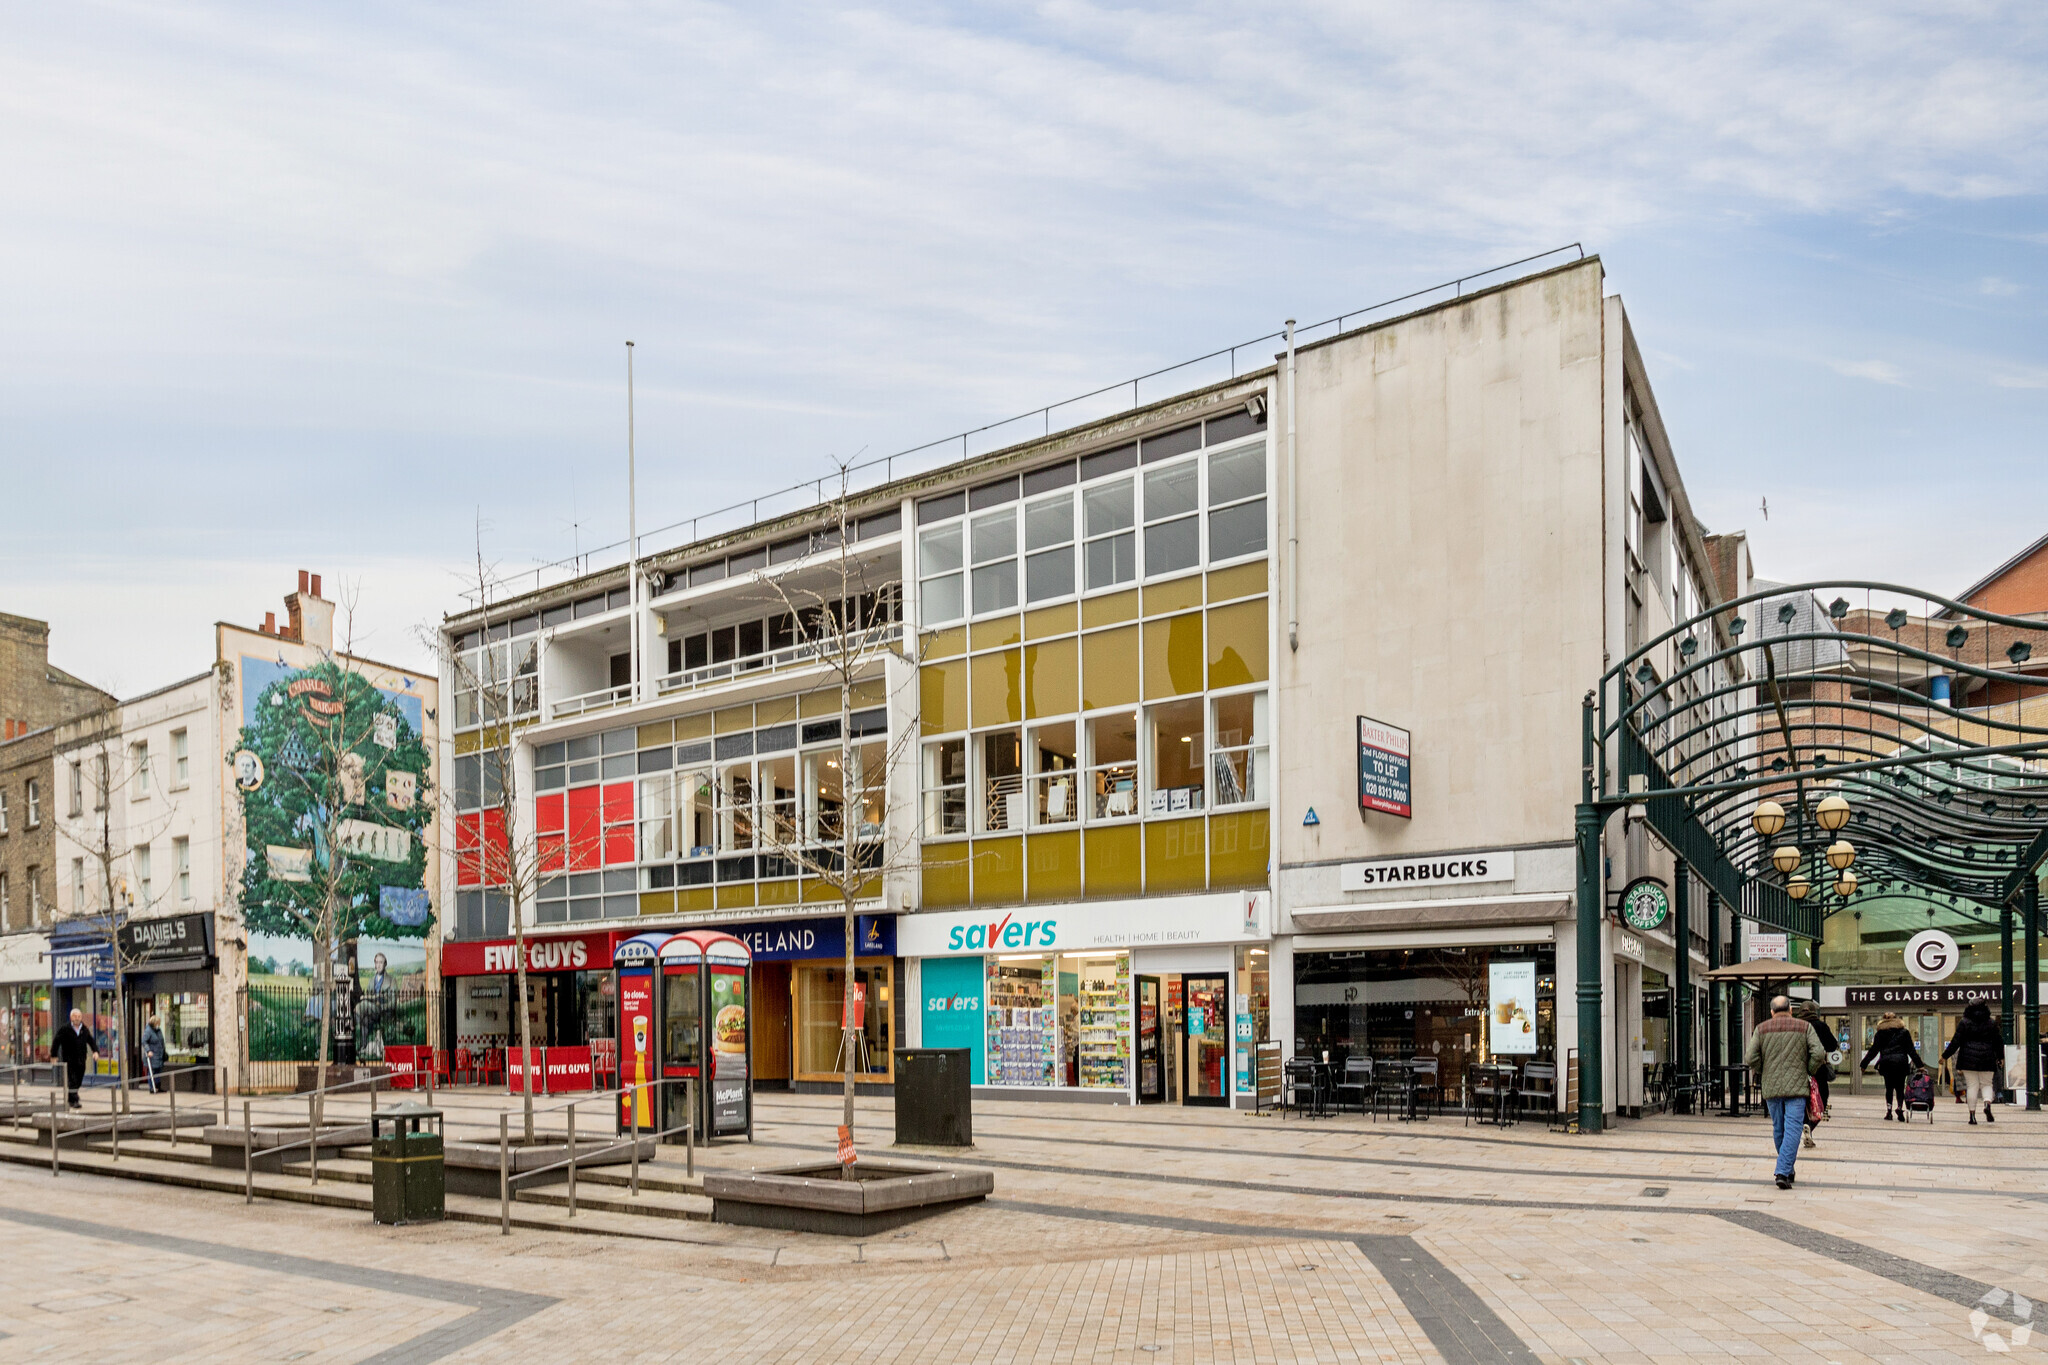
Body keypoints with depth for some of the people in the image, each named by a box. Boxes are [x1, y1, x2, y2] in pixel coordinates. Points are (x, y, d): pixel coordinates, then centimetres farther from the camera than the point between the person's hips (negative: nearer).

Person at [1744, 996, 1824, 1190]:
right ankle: (1783, 1172, -16)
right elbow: (1818, 1054, -8)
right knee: (1792, 1129, -5)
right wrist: (1809, 1072, 7)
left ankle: (1788, 1170, 25)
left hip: (1771, 1087, 2)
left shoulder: (1762, 1029, 4)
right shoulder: (1804, 1027, 2)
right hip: (1796, 1087, -2)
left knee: (1778, 1130, 14)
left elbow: (1751, 1059, -4)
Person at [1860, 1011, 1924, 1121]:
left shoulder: (1880, 1033, 7)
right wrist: (1919, 1064, 11)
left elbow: (1873, 1050, 5)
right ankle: (1900, 1107, -16)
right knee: (1900, 1088, 4)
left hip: (1886, 1063, 0)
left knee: (1889, 1088, 9)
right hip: (1901, 1063, 0)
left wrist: (1864, 1064, 10)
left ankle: (1888, 1110, 0)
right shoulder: (1904, 1032, 8)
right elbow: (1911, 1050, 6)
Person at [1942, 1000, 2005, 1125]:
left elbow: (1956, 1042, -3)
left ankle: (1972, 1114, -1)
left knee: (1972, 1086, 1)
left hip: (1969, 1060, -1)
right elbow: (1998, 1041, 11)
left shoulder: (1964, 1023, -1)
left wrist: (1945, 1055, 5)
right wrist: (2000, 1056, 27)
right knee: (1986, 1084, 11)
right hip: (1987, 1060, 1)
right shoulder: (1992, 1023, 5)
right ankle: (1987, 1104, -18)